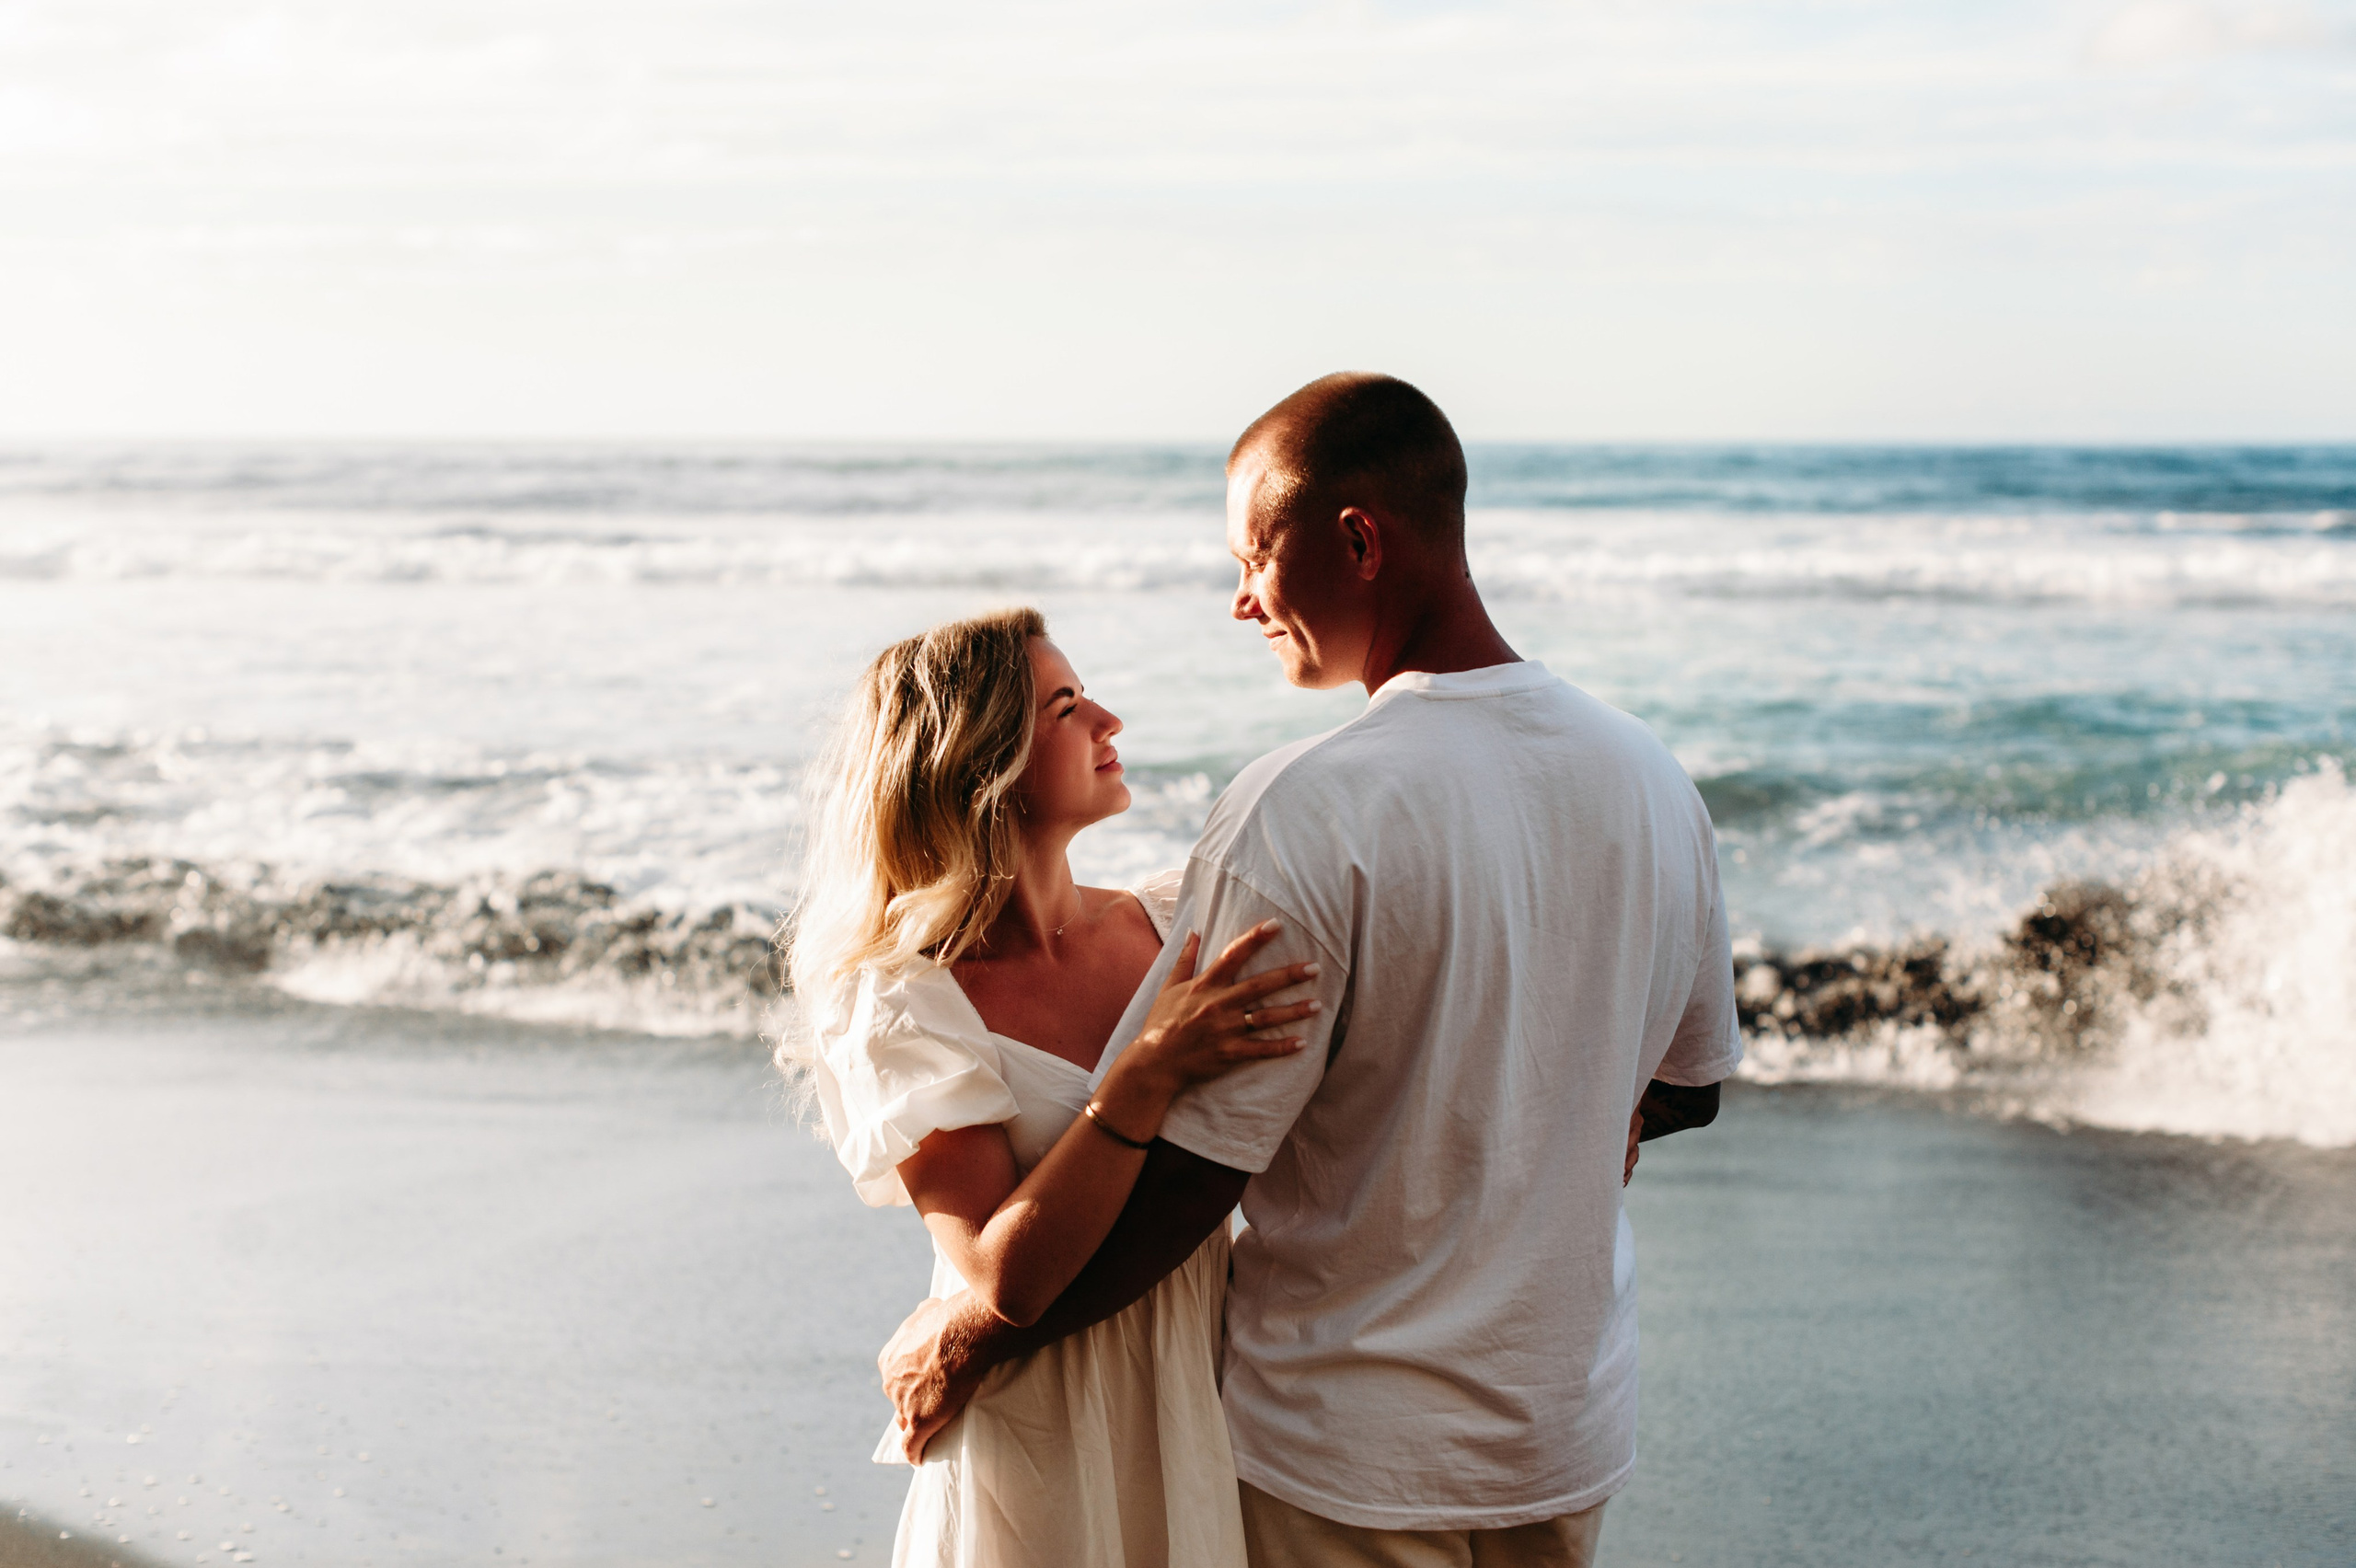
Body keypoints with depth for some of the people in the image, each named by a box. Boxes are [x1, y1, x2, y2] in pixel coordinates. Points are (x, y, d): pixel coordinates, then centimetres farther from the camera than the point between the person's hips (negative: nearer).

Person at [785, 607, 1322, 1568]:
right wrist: (1149, 1075, -31)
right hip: (1043, 1449, -5)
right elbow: (1007, 1277, -23)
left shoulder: (1168, 925, 0)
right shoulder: (908, 1003, -15)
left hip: (1206, 1414, 5)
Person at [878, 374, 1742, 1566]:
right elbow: (1686, 1088, 10)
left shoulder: (1304, 816, -24)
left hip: (1349, 1461, -6)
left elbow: (1186, 1179, -22)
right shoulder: (1651, 781, -3)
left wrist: (965, 1339, -9)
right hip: (1572, 1434, 6)